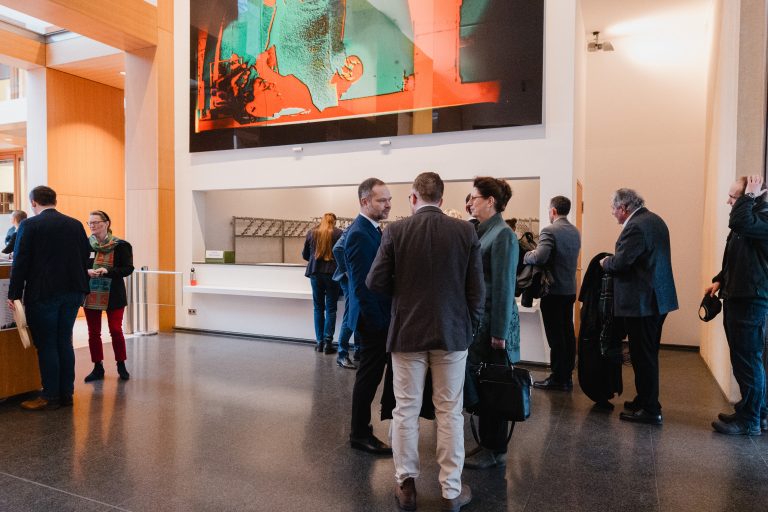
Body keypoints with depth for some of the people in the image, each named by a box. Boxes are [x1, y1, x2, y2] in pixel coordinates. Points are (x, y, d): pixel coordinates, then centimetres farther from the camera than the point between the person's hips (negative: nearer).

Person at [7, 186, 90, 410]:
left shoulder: (29, 225, -7)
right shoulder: (75, 224, 6)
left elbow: (20, 262, -9)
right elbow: (86, 258, 10)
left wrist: (14, 294, -5)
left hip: (43, 293, -5)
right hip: (73, 291, 5)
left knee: (46, 344, 3)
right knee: (64, 341, 12)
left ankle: (51, 397, 8)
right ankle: (66, 394, 17)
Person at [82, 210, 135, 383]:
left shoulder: (120, 245, -6)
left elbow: (128, 268, -8)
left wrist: (107, 271, -21)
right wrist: (87, 272, -16)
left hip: (113, 295, -2)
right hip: (91, 294, 3)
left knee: (116, 331, -2)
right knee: (93, 333, 8)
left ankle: (121, 365, 17)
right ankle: (98, 367, 22)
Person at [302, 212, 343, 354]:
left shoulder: (311, 233, 6)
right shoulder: (338, 233, -4)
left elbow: (305, 255, 13)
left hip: (315, 273, 3)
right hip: (332, 273, -3)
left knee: (318, 308, 11)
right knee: (331, 309, 3)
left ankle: (320, 342, 12)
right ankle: (328, 342, -1)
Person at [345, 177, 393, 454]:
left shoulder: (372, 229, 11)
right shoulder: (359, 234, -19)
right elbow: (362, 284, -22)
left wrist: (384, 317, 14)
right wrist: (378, 321, -19)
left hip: (378, 316, 9)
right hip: (372, 317, -9)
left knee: (370, 374, 18)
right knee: (369, 375, 2)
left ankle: (360, 427, 31)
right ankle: (360, 434, 17)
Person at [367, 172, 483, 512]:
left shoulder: (395, 231, -7)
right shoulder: (465, 231, -4)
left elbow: (375, 283, -7)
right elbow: (477, 288, -4)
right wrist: (470, 328, 9)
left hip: (407, 332, 0)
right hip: (452, 332, 1)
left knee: (406, 410, 12)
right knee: (450, 412, 11)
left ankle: (406, 484, 22)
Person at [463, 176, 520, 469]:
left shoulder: (502, 234, -14)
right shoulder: (481, 232, 11)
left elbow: (504, 287, -17)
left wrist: (499, 332, -16)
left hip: (493, 323, -8)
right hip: (478, 320, 8)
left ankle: (496, 451, 18)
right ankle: (486, 443, 29)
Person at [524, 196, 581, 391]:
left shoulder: (549, 231, -16)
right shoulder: (576, 232, 10)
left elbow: (539, 257, -28)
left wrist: (526, 255, -8)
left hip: (554, 291, -8)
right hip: (570, 290, 8)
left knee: (555, 336, -1)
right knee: (568, 333, 13)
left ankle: (557, 378, 6)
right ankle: (567, 376, 22)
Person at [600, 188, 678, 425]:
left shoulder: (635, 226, -19)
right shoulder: (655, 220, 12)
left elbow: (620, 262, -24)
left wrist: (605, 262, -3)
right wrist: (613, 261, 15)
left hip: (642, 301, -10)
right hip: (659, 298, 10)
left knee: (643, 357, -1)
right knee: (648, 354, 19)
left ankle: (650, 410, 7)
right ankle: (645, 401, 31)